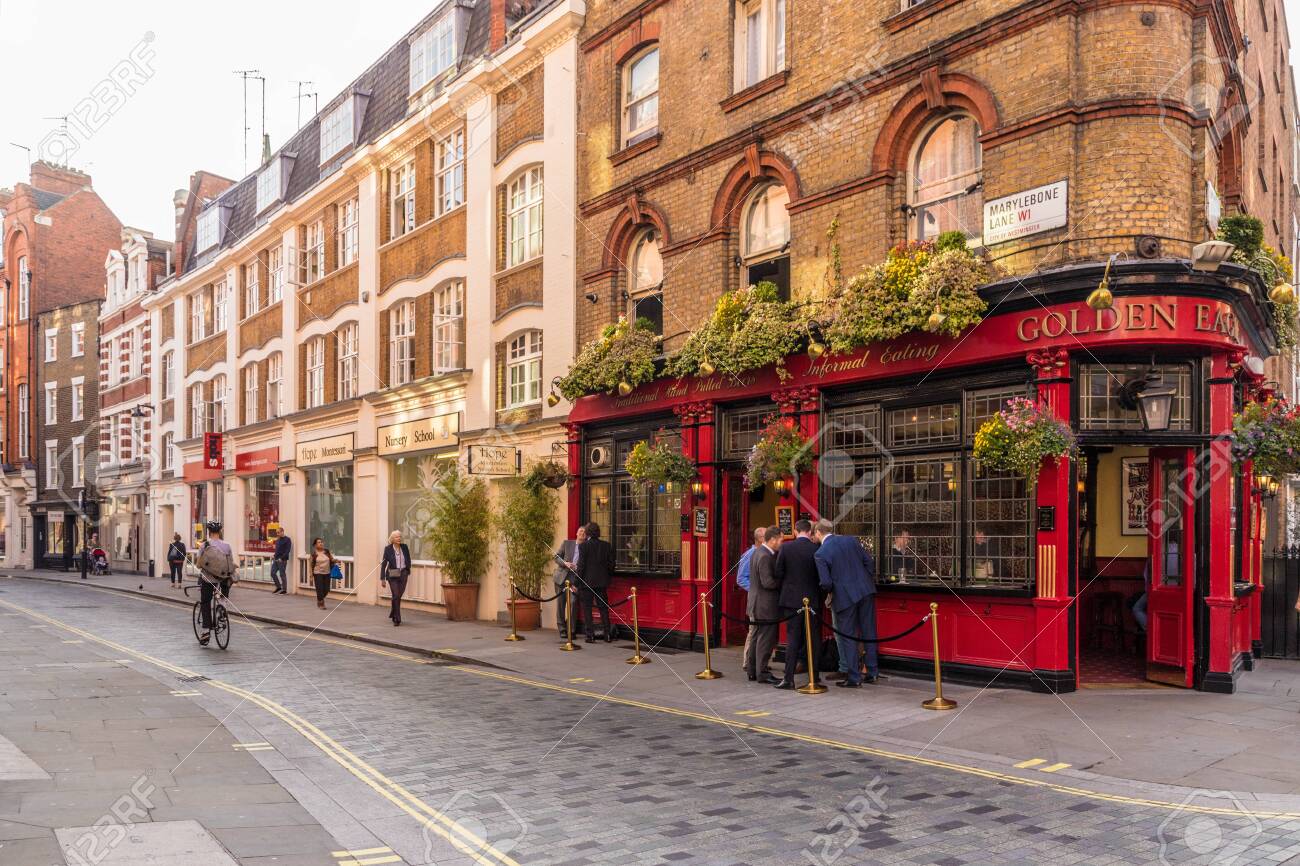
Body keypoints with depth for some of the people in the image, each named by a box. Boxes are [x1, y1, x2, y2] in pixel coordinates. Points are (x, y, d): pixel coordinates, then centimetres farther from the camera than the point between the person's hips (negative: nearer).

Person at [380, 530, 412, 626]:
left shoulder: (404, 547, 2)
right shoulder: (388, 549, -6)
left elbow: (408, 560, 14)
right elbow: (384, 564, -5)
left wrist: (408, 571, 12)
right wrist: (382, 578, -7)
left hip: (403, 574, 3)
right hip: (393, 575, -3)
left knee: (399, 596, 10)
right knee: (396, 596, -9)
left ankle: (393, 614, 33)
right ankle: (397, 619, -3)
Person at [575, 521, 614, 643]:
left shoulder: (583, 546, -10)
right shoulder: (606, 545, 2)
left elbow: (581, 564, -12)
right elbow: (611, 563, 3)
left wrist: (578, 580, -4)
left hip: (587, 581, -4)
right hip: (602, 581, 4)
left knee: (587, 609, 4)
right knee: (604, 608, 12)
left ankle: (591, 635, 1)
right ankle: (608, 635, 12)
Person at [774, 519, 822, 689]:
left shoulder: (785, 547, -6)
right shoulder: (817, 549, -5)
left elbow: (778, 573, -4)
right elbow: (822, 575, -1)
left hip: (791, 599, -1)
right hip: (812, 599, 1)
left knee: (792, 638, 1)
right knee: (811, 638, 11)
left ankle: (789, 678, -3)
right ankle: (814, 676, 18)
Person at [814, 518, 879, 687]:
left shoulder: (820, 554, -10)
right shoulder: (851, 540, 4)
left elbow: (826, 583, -14)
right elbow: (869, 561, 6)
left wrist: (828, 591, 8)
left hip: (844, 596, -5)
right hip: (866, 591, 5)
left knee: (848, 637, 6)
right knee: (869, 632, 14)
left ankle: (854, 678, 9)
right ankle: (872, 672, 22)